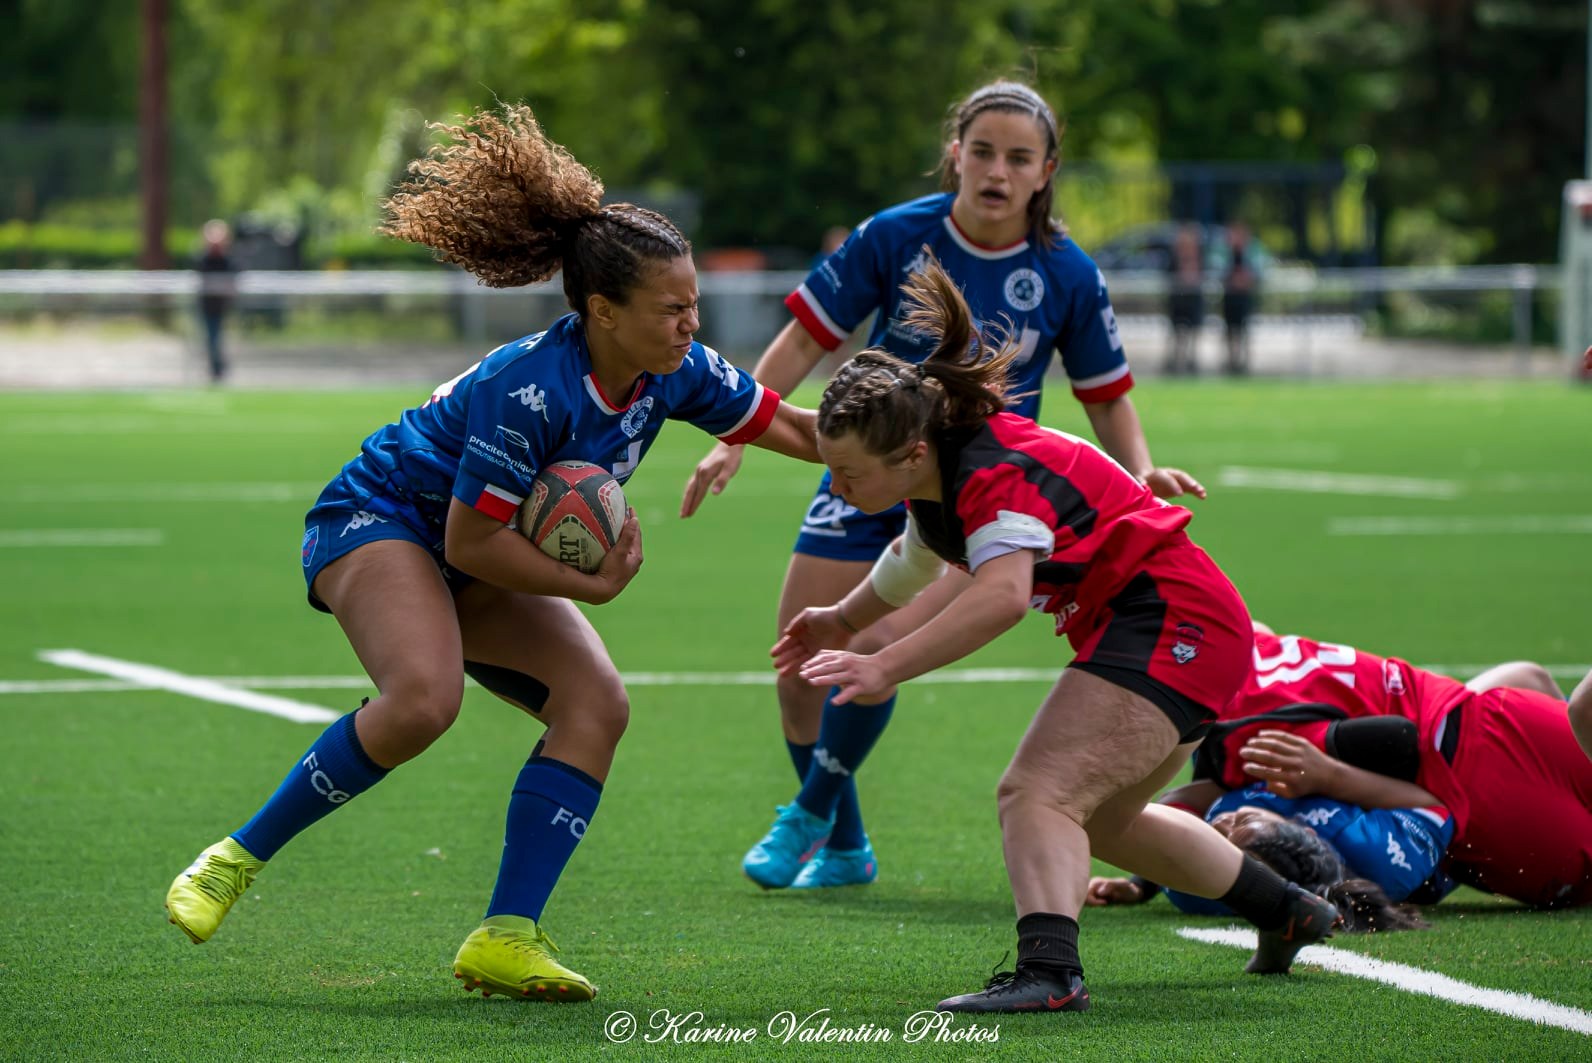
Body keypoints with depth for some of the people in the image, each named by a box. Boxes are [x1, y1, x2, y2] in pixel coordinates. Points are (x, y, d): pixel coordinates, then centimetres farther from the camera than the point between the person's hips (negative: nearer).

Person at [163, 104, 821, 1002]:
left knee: (596, 703, -14)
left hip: (480, 559, 8)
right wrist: (595, 585, -20)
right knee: (425, 697, -35)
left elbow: (792, 428, 5)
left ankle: (508, 937, -17)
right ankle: (240, 858, -19)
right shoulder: (530, 390, -33)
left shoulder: (674, 373, -10)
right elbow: (470, 541, -26)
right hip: (380, 519, -8)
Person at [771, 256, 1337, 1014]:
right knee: (1100, 819, 27)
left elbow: (1002, 595, -44)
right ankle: (1289, 912, 43)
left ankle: (1049, 970, -43)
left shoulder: (995, 474, -27)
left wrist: (885, 668, -48)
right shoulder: (940, 473, 4)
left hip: (1171, 623, -11)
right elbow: (915, 561, 28)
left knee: (1037, 795, -24)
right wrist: (844, 619, 29)